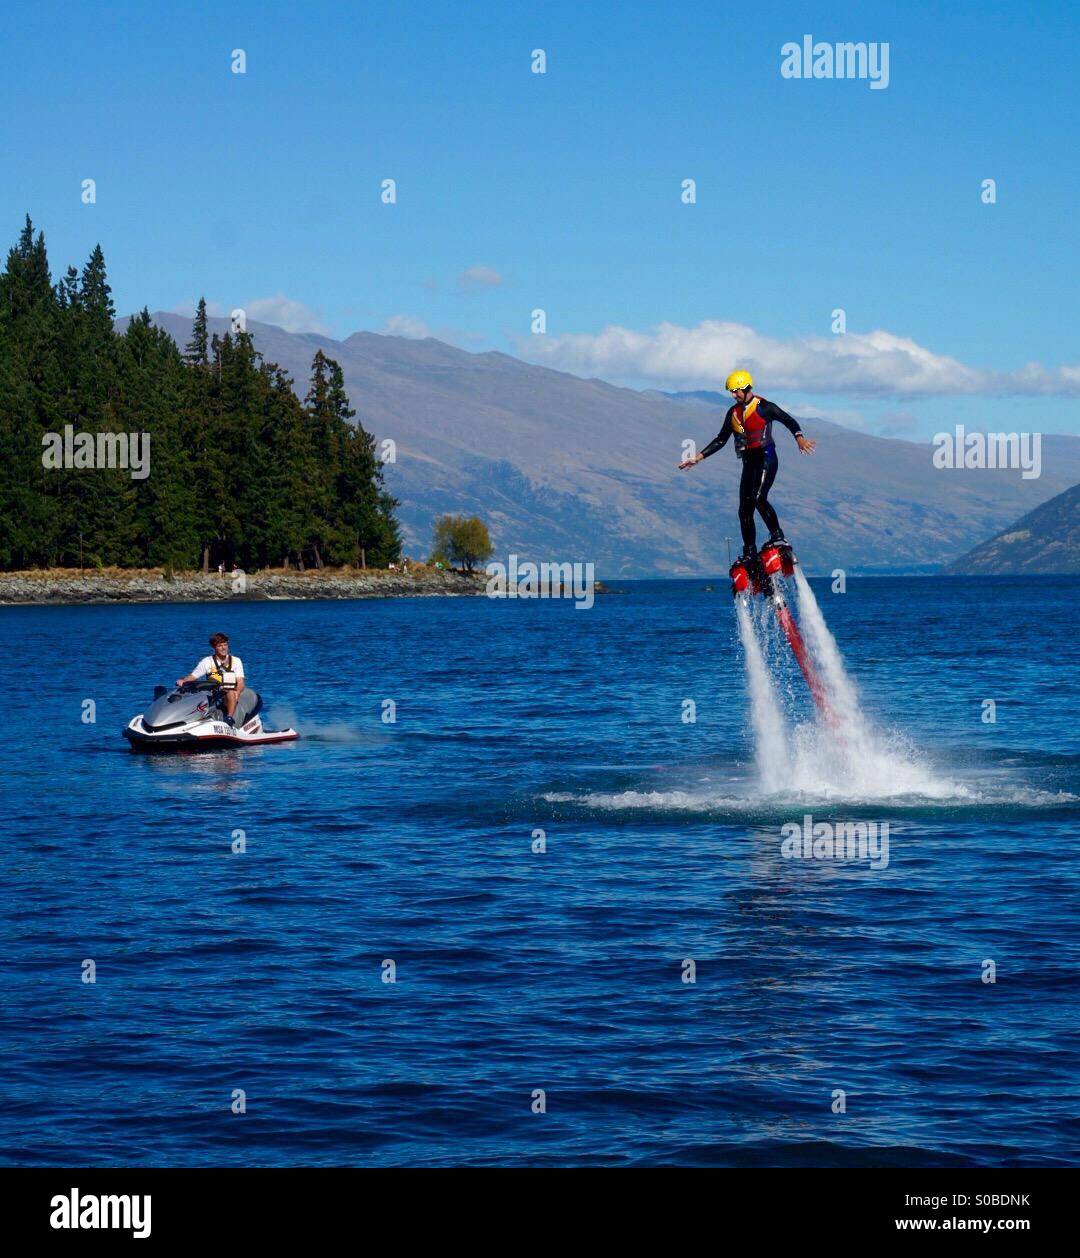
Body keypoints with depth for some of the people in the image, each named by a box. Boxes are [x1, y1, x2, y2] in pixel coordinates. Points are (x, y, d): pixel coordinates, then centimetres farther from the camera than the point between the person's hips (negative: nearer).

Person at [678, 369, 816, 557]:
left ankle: (778, 537, -20)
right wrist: (698, 457, 15)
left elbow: (789, 421, -4)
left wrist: (800, 438, -23)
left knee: (758, 498, -27)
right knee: (745, 510, 4)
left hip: (766, 458, -7)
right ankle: (749, 554, 10)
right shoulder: (733, 413, 13)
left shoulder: (764, 407, -5)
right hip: (748, 462, 7)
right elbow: (721, 440, 19)